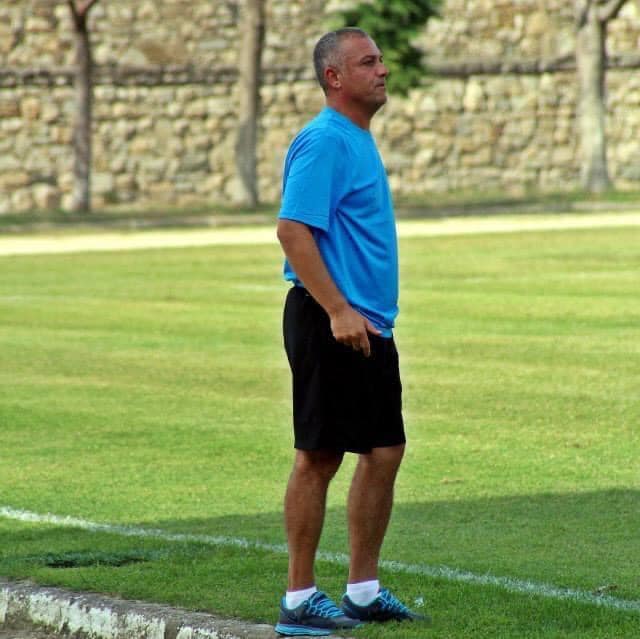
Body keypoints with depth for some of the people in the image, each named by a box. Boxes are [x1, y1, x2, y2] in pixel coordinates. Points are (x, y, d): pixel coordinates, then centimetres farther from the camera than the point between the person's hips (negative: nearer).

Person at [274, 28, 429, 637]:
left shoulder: (359, 141, 17)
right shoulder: (323, 142, -14)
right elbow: (292, 231, -21)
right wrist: (339, 312, -25)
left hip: (369, 327, 10)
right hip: (329, 322, -10)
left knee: (384, 452, 9)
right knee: (318, 459, -5)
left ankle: (363, 590, 16)